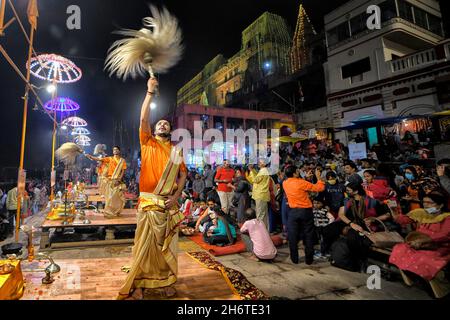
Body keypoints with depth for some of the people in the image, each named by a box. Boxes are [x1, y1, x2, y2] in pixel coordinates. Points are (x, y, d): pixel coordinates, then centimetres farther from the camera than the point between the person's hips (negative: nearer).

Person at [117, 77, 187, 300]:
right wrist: (150, 92, -7)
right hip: (148, 202, -2)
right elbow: (143, 119, -6)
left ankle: (165, 282, 22)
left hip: (169, 204, 2)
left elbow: (183, 175, 8)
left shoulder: (176, 151, 11)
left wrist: (176, 196, -6)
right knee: (145, 244, 2)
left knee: (167, 245, 9)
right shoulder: (147, 143, 7)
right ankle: (139, 284, 15)